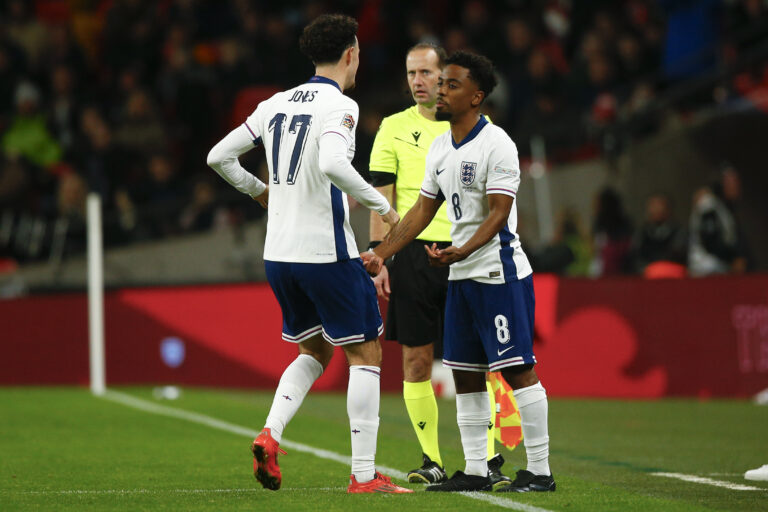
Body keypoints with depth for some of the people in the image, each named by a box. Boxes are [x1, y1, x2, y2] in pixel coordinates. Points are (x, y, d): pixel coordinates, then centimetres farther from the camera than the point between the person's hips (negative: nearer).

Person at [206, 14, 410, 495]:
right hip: (327, 252, -7)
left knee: (314, 351, 22)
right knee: (365, 354, 4)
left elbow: (219, 156, 12)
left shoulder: (277, 104, 10)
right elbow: (332, 164, -29)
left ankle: (270, 434, 0)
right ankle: (364, 475, 1)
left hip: (279, 254, 7)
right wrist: (381, 205, -17)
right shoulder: (340, 106, -11)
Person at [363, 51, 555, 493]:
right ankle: (475, 471, 13)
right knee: (466, 374, 7)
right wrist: (381, 253, 10)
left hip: (500, 273, -8)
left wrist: (461, 251, -31)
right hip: (461, 276, 8)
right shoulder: (440, 149, 13)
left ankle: (540, 471, -4)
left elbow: (498, 215, -18)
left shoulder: (497, 145, -12)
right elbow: (423, 211, 18)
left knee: (517, 369, -8)